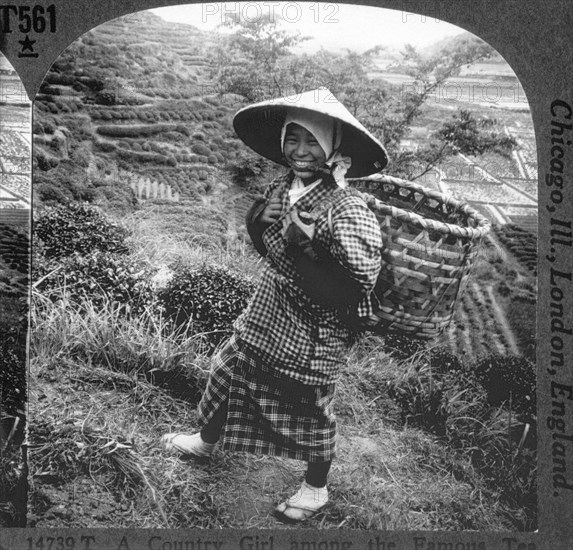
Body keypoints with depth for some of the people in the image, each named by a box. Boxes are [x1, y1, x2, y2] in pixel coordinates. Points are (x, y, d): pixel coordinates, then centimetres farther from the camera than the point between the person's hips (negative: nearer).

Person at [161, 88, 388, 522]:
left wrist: (302, 251, -31)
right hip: (266, 318, 7)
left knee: (310, 411, 12)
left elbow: (357, 290, -28)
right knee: (229, 372, 23)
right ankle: (207, 441, 53)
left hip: (312, 338, -7)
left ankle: (316, 489, 39)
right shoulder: (283, 188, -3)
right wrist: (258, 220, -11)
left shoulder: (347, 211, -26)